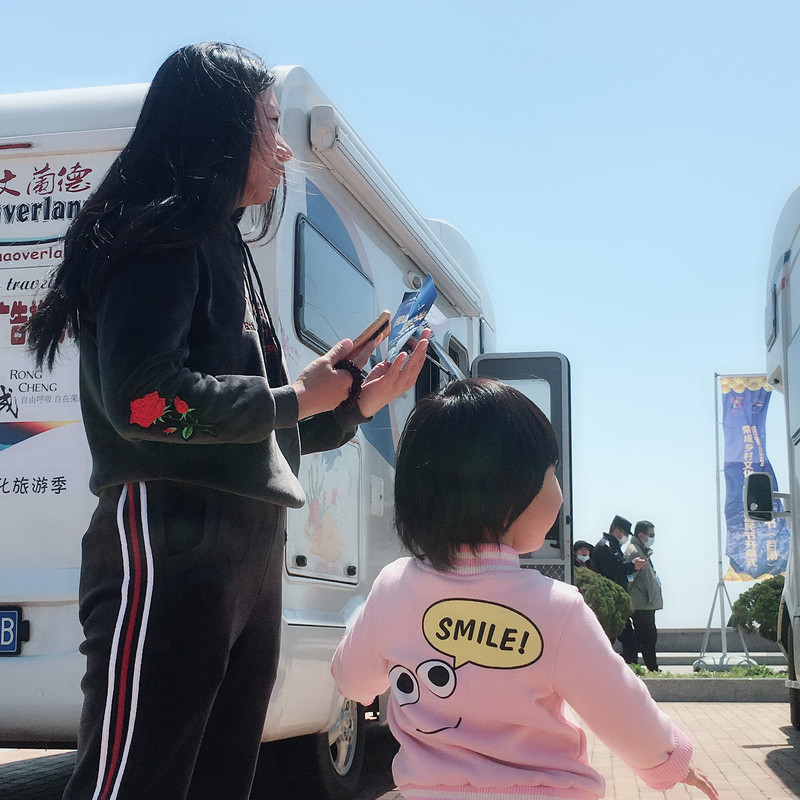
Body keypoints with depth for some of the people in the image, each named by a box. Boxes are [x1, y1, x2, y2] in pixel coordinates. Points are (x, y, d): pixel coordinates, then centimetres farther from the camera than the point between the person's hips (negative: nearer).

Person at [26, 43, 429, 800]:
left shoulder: (224, 249, 22)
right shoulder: (158, 234, -5)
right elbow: (144, 398, -21)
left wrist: (357, 402, 10)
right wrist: (293, 397, -9)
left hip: (250, 551, 10)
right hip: (168, 545, -9)